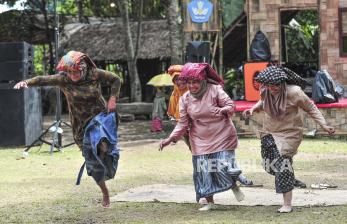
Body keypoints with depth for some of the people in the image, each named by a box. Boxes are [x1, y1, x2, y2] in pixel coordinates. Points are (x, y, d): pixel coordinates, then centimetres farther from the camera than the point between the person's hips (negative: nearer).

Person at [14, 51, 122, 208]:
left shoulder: (95, 74, -13)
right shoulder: (64, 79, -13)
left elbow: (116, 80, 2)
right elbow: (44, 80, -27)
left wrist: (113, 98, -10)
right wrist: (27, 82, -44)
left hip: (100, 116, -2)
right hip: (81, 124, 2)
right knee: (93, 162, 8)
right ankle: (105, 193, 24)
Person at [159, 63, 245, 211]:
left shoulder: (215, 89, -11)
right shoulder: (185, 99, -1)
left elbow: (230, 105, -11)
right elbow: (182, 123, 2)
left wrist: (223, 110, -35)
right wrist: (170, 139, -9)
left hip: (222, 137, -3)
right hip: (200, 142, 3)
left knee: (223, 167, -13)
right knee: (203, 171, 2)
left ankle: (234, 187, 21)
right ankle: (209, 202, 18)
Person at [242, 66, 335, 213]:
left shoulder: (294, 92, -22)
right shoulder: (265, 91, -9)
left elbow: (311, 108, -10)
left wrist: (323, 125, -17)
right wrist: (253, 109, -5)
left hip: (289, 133, -6)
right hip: (269, 132, 6)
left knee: (283, 163, -15)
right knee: (269, 165, 6)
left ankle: (287, 205, -8)